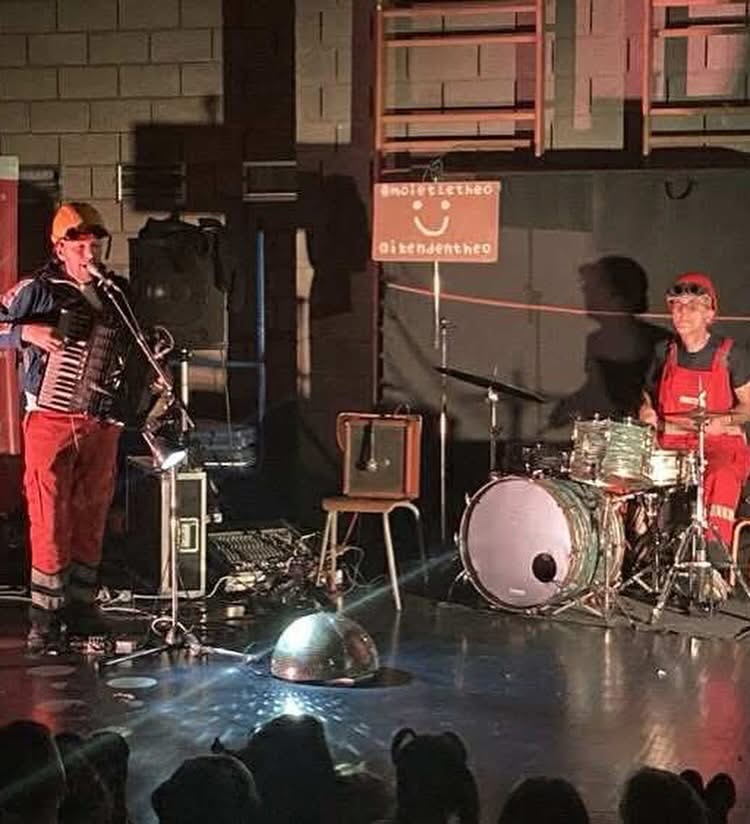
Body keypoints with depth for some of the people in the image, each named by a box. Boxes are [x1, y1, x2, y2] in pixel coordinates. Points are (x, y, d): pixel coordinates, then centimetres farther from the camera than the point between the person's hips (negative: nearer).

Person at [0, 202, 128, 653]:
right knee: (50, 521, -4)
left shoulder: (118, 293, 8)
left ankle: (81, 607, 19)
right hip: (51, 421, -4)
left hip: (102, 422, 4)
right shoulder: (37, 290, -6)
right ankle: (45, 617, 3)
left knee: (91, 519, 10)